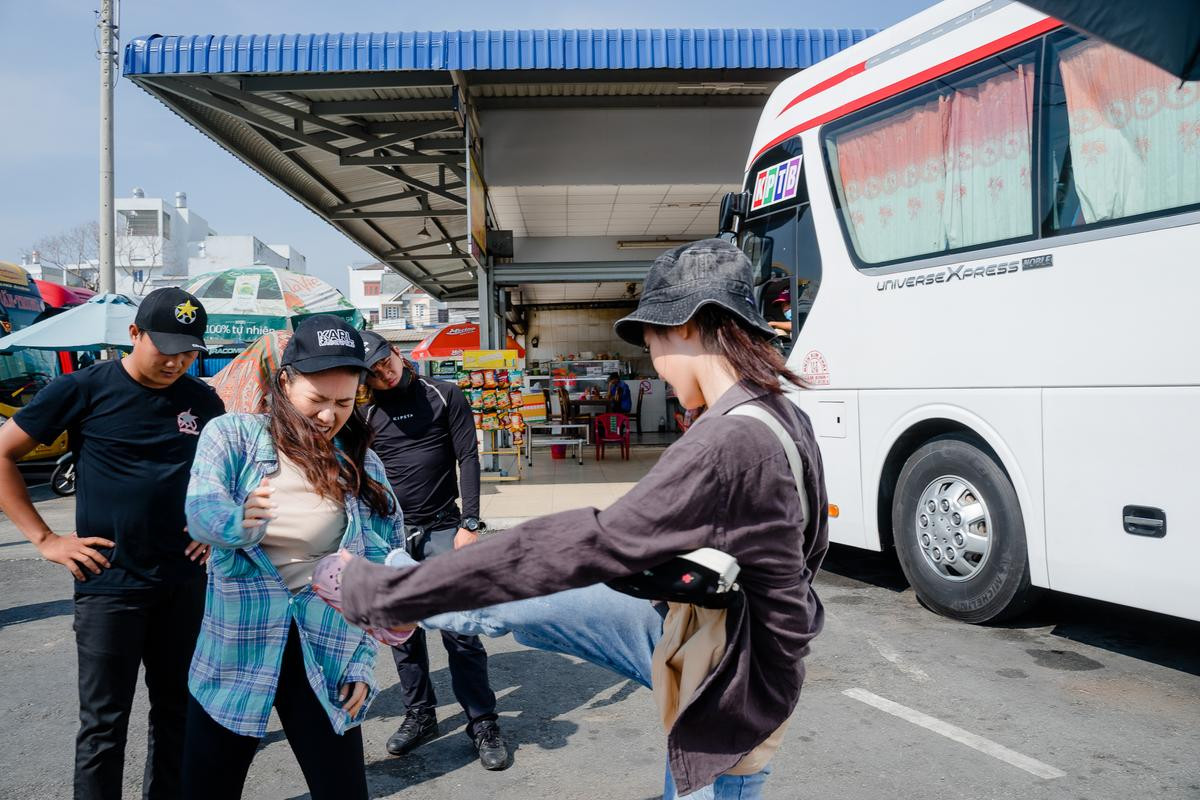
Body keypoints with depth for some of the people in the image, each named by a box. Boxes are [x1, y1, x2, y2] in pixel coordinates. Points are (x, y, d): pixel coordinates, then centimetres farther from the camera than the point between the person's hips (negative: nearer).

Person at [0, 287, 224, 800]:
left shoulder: (203, 400, 4)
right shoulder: (85, 389, -7)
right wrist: (45, 540, -6)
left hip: (185, 581, 4)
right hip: (109, 583, -3)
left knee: (177, 709, 14)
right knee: (104, 722, 5)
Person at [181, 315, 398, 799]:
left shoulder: (362, 465, 2)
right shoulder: (232, 435, -3)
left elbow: (377, 571, 5)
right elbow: (199, 511, -19)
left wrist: (363, 658, 0)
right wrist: (239, 521, -38)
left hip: (326, 654, 1)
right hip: (235, 649, -1)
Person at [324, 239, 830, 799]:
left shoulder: (725, 445, -32)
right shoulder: (783, 417, -2)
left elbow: (592, 545, -35)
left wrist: (384, 595, -28)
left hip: (728, 695, -8)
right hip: (701, 630, 8)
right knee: (511, 604, 8)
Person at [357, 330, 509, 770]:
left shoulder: (445, 396, 0)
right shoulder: (368, 412, 8)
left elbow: (468, 459, -4)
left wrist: (470, 524, -11)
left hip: (442, 531, -3)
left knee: (459, 629, -5)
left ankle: (483, 723, 8)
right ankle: (420, 715, 25)